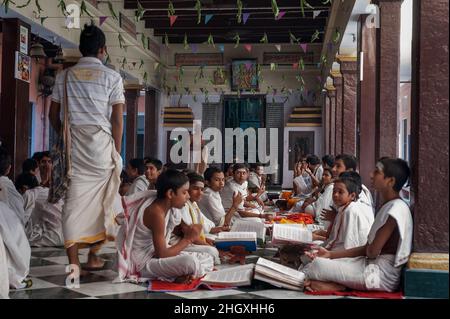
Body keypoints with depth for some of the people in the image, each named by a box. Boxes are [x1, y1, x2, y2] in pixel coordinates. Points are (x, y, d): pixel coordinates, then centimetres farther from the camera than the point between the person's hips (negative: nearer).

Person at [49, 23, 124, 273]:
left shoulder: (65, 76, 10)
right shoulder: (112, 77, 0)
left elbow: (53, 114, 10)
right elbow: (117, 119, -3)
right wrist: (117, 153, 3)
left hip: (73, 143, 3)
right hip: (101, 141, -2)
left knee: (74, 201, 3)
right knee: (100, 200, 12)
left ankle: (74, 262, 3)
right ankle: (93, 255, 19)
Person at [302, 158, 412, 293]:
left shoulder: (396, 209, -18)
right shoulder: (388, 206, 13)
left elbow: (372, 251, -20)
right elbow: (368, 249, 13)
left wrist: (366, 249, 5)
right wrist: (331, 254, 7)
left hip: (382, 276, -10)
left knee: (319, 264, -18)